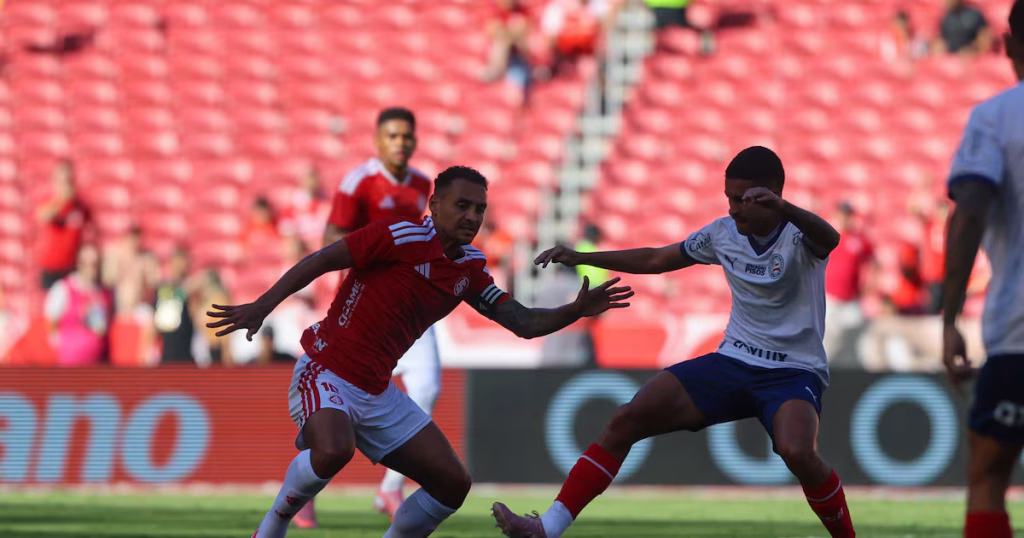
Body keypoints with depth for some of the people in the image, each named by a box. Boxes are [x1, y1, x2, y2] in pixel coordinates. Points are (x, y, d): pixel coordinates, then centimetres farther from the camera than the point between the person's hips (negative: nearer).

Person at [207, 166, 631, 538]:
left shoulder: (470, 268, 7)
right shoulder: (401, 237, -14)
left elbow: (523, 323, 11)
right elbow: (318, 262, -13)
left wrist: (577, 310, -4)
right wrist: (262, 306, -19)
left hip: (377, 393, 8)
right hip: (326, 371, -8)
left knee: (453, 483, 3)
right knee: (333, 451, -37)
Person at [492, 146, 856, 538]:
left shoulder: (799, 235, -14)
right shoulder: (723, 233, 4)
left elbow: (830, 239, -39)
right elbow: (655, 260, 18)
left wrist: (783, 209, -59)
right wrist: (580, 258, 13)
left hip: (794, 372, -5)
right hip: (733, 362, 5)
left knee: (796, 450, -38)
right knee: (628, 419, -12)